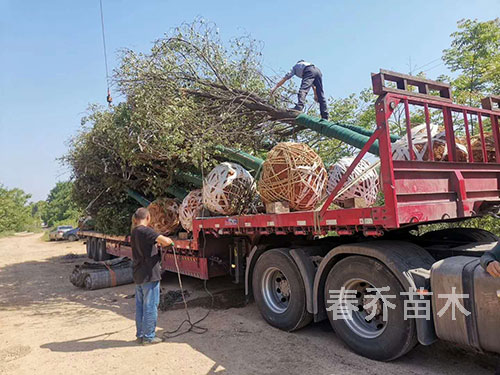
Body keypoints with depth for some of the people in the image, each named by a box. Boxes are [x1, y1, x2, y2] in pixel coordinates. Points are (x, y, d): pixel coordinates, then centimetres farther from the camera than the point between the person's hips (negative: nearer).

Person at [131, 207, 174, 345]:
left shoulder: (134, 232, 10)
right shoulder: (145, 231, -17)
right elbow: (165, 241, -27)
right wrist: (170, 241, -7)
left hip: (138, 276, 9)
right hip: (150, 275, -9)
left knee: (140, 306, 15)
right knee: (150, 306, 1)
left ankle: (140, 335, 25)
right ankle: (148, 337, 9)